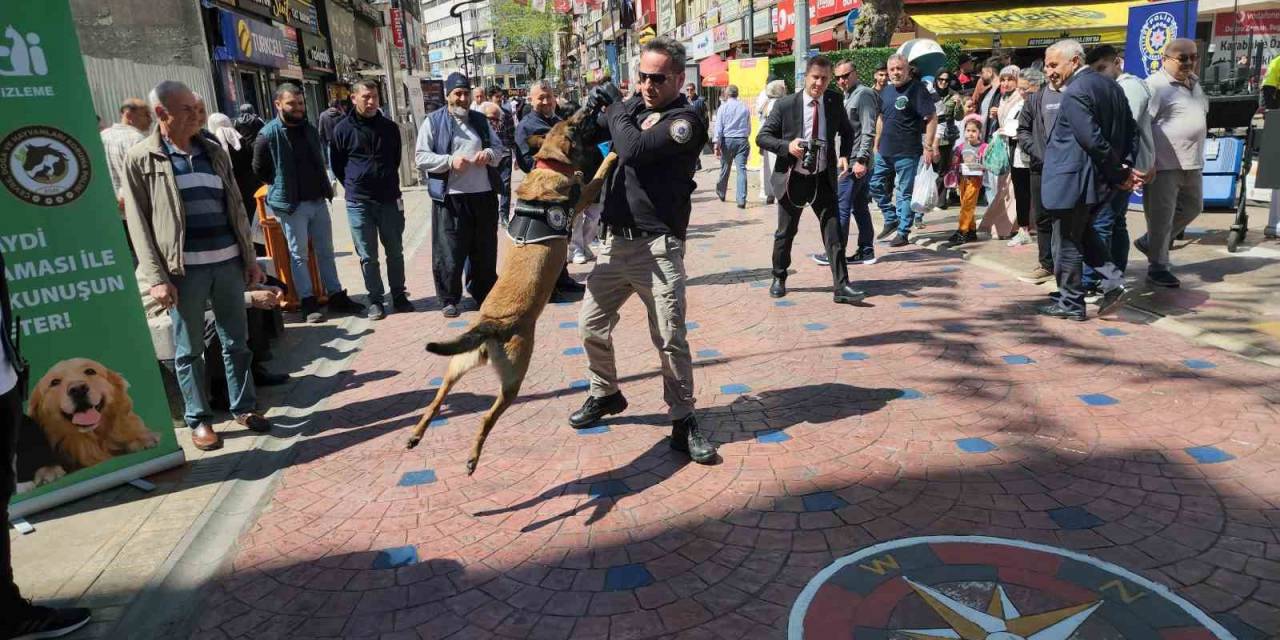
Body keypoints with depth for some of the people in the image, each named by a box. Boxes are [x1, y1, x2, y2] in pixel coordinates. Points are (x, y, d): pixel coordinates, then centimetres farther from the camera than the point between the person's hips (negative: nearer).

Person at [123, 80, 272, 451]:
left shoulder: (214, 152, 12)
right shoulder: (141, 159, -1)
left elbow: (236, 208, 14)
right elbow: (138, 222, -4)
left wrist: (250, 258, 11)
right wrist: (156, 277, -11)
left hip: (228, 262, 4)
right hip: (183, 269, -4)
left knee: (237, 341, 11)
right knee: (190, 349, 6)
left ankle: (243, 407, 24)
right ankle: (199, 419, 17)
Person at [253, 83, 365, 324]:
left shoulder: (310, 130, 9)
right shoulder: (269, 134, -11)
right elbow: (259, 170, -4)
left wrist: (325, 188, 11)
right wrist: (281, 187, 0)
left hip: (318, 201, 6)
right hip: (291, 205, -6)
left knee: (325, 251, 11)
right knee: (299, 255, 2)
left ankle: (336, 296, 19)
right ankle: (308, 303, 8)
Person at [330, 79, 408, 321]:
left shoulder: (389, 127, 3)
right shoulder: (343, 129, -2)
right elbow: (336, 164, 7)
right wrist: (353, 186, 8)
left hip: (389, 199, 2)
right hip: (359, 202, -2)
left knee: (395, 251, 9)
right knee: (368, 256, 4)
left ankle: (399, 295, 21)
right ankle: (375, 299, 13)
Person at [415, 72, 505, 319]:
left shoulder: (480, 120, 15)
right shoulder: (433, 121, 1)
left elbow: (499, 148, 20)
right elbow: (420, 157, -4)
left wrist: (489, 154, -3)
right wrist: (450, 161, -17)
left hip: (484, 194, 4)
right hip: (450, 197, -4)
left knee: (485, 249, 11)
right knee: (449, 251, -1)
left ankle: (484, 294, 27)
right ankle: (449, 299, 13)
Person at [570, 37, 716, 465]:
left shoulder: (685, 120, -10)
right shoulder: (634, 106, 13)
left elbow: (634, 149, -23)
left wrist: (612, 113, -5)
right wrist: (594, 112, 6)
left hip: (657, 245, -7)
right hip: (615, 239, 7)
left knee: (670, 338, -4)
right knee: (592, 326, 11)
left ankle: (683, 421, 11)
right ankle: (605, 395, 35)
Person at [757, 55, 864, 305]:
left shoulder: (835, 102, 2)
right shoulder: (785, 104, -7)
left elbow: (847, 132, 17)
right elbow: (762, 137, -4)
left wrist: (844, 155, -2)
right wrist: (787, 146, -21)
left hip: (823, 179, 2)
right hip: (793, 179, -2)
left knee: (834, 232, -4)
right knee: (785, 233, 11)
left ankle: (841, 287, -2)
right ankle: (779, 278, 31)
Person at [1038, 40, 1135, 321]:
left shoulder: (1075, 92, -17)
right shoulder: (1110, 85, 11)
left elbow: (1093, 140, -22)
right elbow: (1131, 130, 12)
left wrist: (1119, 173, -13)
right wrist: (1126, 166, 3)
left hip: (1073, 180, -9)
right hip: (1099, 179, 9)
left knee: (1067, 242, 3)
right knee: (1082, 232, 24)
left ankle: (1070, 303, 13)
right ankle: (1113, 281, 13)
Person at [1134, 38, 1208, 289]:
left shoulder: (1194, 82, 15)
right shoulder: (1155, 85, -12)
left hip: (1192, 163, 9)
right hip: (1164, 164, -9)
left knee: (1192, 207, 19)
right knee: (1161, 215, -2)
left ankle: (1148, 242, 32)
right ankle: (1157, 267, 9)